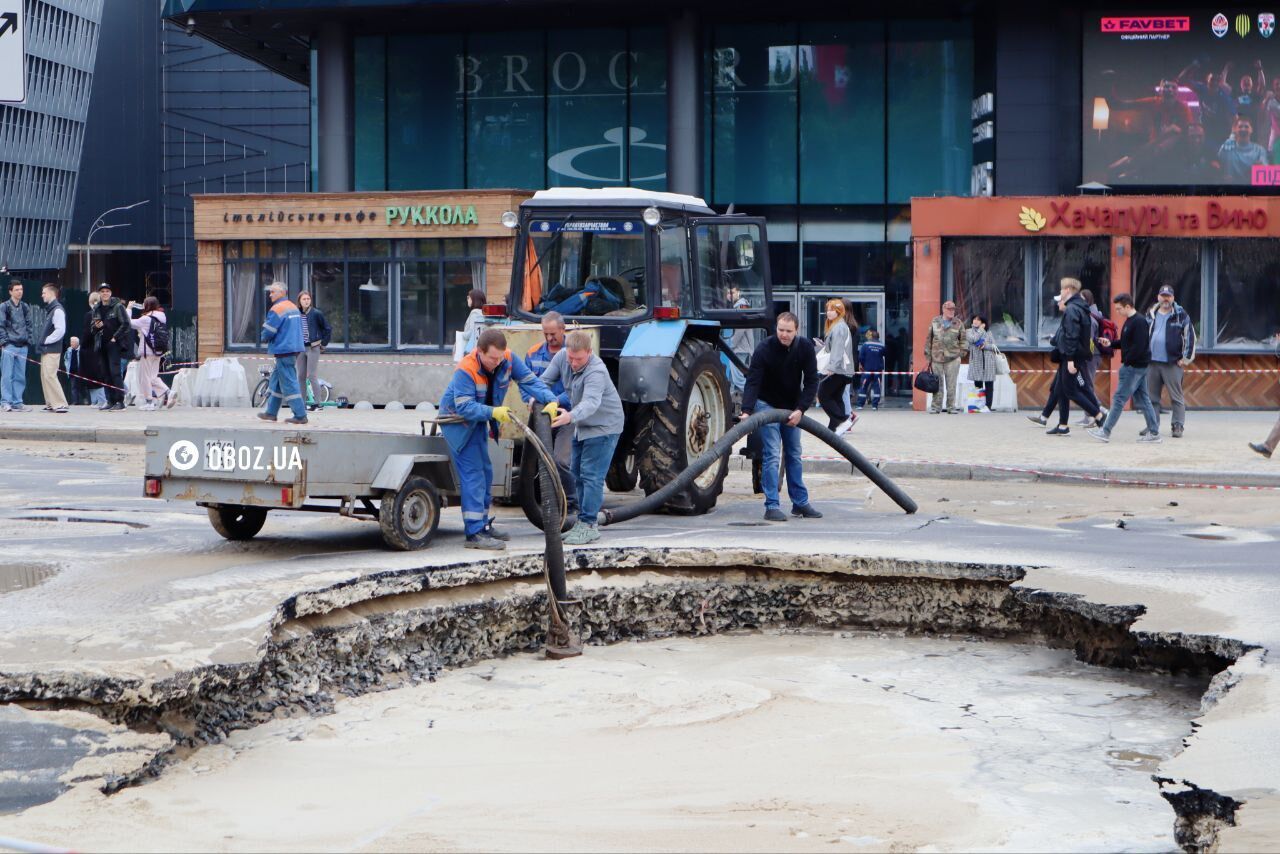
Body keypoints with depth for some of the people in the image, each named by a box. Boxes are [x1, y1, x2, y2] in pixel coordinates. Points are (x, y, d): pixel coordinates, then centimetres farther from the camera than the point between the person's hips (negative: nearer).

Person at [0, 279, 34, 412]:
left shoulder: (25, 307, 14)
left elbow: (30, 325, 16)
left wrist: (28, 340, 5)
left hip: (23, 346, 5)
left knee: (20, 377, 4)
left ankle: (17, 403, 8)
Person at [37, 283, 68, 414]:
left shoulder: (57, 310, -13)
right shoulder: (48, 309, 16)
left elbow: (60, 330, -21)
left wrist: (46, 340, -14)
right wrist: (43, 341, 10)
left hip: (52, 350, -10)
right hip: (45, 350, 10)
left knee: (50, 376, -14)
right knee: (45, 376, 11)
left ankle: (60, 404, -14)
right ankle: (51, 403, 15)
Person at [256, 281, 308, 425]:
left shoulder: (276, 309, -15)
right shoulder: (294, 307, 14)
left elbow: (268, 332, -16)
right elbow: (299, 328, 21)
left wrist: (264, 337, 6)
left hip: (283, 351, -9)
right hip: (294, 348, 9)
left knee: (288, 383, -7)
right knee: (276, 381, 17)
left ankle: (300, 416, -9)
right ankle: (271, 412, 21)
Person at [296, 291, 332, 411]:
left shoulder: (316, 313, -5)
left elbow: (328, 329, 0)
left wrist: (323, 344, 0)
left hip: (313, 348, -5)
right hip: (301, 348, 5)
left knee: (312, 376, -9)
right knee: (301, 376, 6)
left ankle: (317, 403, -4)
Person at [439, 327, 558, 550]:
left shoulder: (508, 360, -16)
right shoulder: (466, 370, -33)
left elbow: (529, 380, -13)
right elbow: (464, 406, -37)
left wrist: (550, 401, -29)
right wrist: (493, 412, -49)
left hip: (479, 419, 8)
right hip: (457, 420, -8)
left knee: (485, 472, 14)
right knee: (473, 474, -15)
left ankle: (483, 524, 27)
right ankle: (475, 534, -18)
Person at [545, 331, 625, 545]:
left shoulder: (596, 371, -32)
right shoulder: (562, 357, -9)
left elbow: (591, 402, -45)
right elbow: (545, 380, -3)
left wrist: (570, 416, -63)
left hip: (603, 426, -9)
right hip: (582, 425, 9)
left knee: (591, 476, -13)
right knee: (579, 475, 14)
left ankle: (588, 525, -9)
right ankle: (582, 522, 23)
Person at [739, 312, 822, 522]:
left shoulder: (805, 347, -12)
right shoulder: (764, 349, -23)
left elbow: (811, 382, -11)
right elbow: (753, 382, -27)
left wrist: (800, 410, -21)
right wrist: (746, 411, -41)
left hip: (792, 407, 4)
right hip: (767, 404, -4)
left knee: (794, 454, 10)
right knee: (772, 454, -13)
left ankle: (800, 503, 18)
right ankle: (772, 506, -14)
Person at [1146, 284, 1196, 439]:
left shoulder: (1181, 315, -2)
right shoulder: (1151, 315, 11)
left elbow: (1190, 337, -3)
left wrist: (1186, 358, -6)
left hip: (1172, 363, -5)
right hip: (1152, 362, 5)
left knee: (1176, 397, -2)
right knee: (1152, 396, 8)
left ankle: (1178, 426, 0)